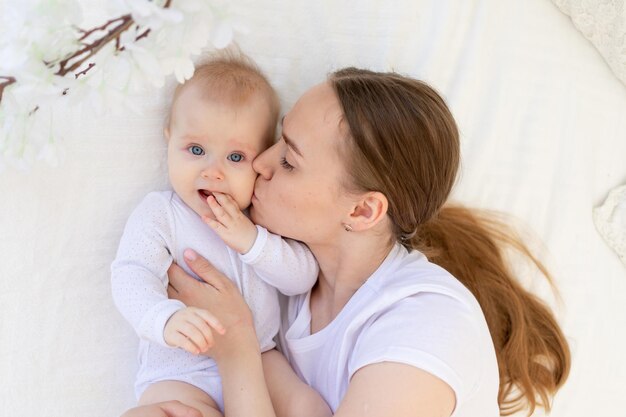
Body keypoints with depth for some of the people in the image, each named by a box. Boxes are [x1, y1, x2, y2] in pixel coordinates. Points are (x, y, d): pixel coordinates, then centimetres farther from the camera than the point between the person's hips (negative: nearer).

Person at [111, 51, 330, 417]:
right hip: (180, 372, -3)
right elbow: (131, 277, -21)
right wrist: (167, 318, -43)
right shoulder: (159, 213, -8)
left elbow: (304, 278, -2)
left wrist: (252, 240, -19)